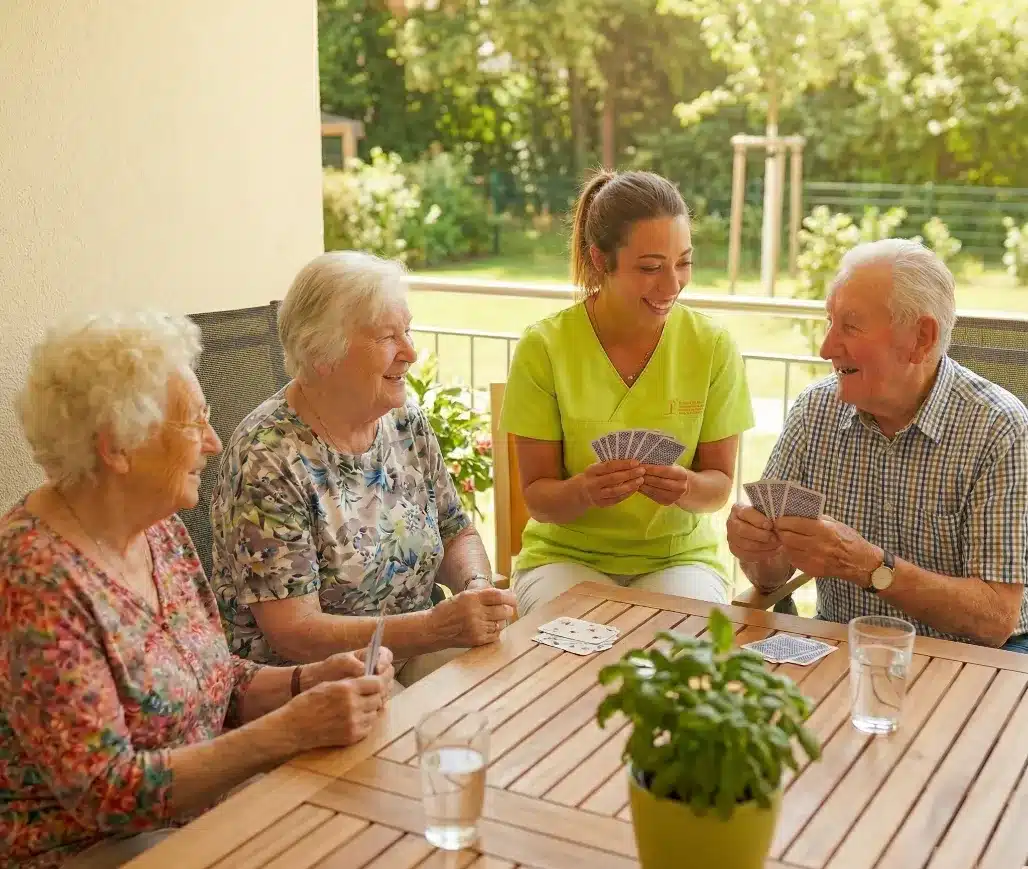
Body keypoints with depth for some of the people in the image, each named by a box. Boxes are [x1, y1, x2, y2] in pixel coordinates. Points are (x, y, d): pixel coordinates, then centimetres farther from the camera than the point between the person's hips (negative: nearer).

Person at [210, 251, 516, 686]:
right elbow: (293, 633, -21)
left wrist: (477, 585, -10)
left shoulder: (407, 422, 3)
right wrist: (438, 626, -29)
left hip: (414, 657, 7)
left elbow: (458, 535, 13)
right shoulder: (269, 459, -19)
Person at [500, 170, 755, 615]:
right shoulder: (543, 348, -9)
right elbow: (537, 496, -6)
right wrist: (583, 491, -29)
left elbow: (720, 483, 1)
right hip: (567, 556, -1)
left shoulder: (714, 348, -5)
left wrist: (687, 488, -23)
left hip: (679, 557, 1)